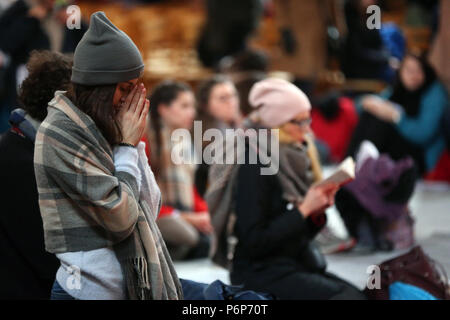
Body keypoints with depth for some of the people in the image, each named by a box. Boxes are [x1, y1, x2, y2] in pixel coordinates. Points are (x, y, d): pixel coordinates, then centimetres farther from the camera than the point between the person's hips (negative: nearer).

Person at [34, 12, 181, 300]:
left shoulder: (103, 128, 7)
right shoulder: (60, 134, -15)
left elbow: (151, 207, 8)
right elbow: (120, 217, -19)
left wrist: (135, 142, -2)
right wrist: (127, 146, -9)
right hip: (90, 291, -7)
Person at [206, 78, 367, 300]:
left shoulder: (290, 158, 11)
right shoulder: (253, 166, -14)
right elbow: (254, 241, -18)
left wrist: (317, 209, -3)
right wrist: (304, 209, -17)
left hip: (296, 263, 8)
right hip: (261, 273, -8)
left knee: (360, 294, -12)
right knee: (348, 297, -23)